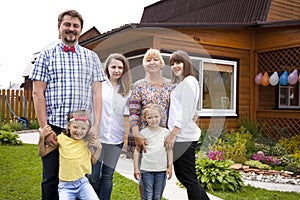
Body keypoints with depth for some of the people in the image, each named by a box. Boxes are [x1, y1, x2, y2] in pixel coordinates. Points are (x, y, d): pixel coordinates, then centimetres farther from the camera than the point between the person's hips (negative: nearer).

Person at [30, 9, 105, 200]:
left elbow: (97, 93, 6)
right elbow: (38, 93, -1)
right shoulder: (47, 54, 4)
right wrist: (45, 128, -8)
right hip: (54, 127, -1)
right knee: (51, 178, 8)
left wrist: (96, 125, -3)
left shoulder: (91, 57, 10)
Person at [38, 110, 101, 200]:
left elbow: (93, 161, 9)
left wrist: (99, 148, -5)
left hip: (83, 182, 1)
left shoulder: (87, 142, -1)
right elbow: (42, 153, 3)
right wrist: (42, 137, -11)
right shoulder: (62, 139, -5)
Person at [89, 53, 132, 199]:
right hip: (97, 136, -2)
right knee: (94, 176, 1)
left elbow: (127, 114, 11)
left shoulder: (126, 90, 8)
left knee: (108, 175, 10)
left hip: (116, 138, 3)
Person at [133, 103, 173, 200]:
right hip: (146, 169, -1)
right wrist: (136, 168, 0)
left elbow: (169, 150, 6)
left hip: (161, 169, 1)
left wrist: (170, 167, 2)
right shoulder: (143, 132, 0)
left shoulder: (165, 132, 2)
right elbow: (137, 150, 4)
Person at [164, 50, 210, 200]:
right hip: (179, 136, 10)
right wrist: (172, 134, 15)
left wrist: (172, 135, -17)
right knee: (181, 174, 17)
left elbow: (185, 112, -16)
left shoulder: (188, 81, -10)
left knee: (188, 178, 0)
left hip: (184, 137, -10)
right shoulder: (180, 83, 19)